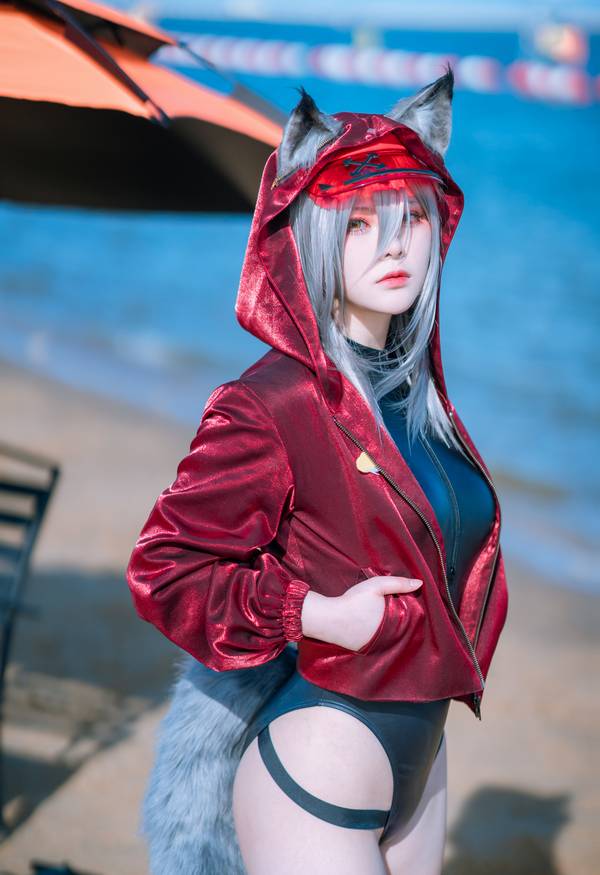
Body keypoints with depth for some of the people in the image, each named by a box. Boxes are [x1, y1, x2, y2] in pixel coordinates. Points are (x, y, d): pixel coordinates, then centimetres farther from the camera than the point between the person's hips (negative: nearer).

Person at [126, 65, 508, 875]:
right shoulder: (270, 404, -17)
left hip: (419, 775, 7)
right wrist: (316, 616, -19)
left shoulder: (418, 386, 5)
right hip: (314, 786, -7)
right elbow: (163, 570, -13)